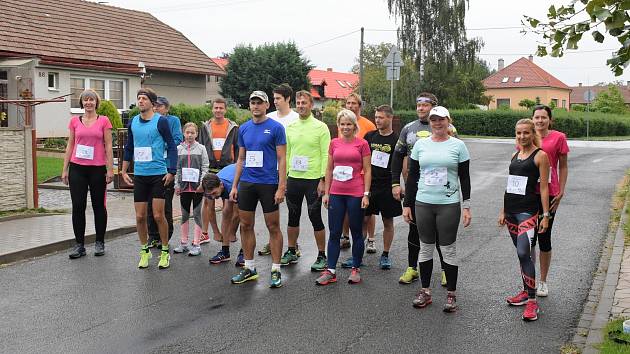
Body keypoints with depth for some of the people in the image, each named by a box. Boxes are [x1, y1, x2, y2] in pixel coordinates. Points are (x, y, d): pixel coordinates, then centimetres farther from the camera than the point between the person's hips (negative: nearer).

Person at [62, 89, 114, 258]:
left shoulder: (104, 121, 1)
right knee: (78, 206, 2)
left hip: (97, 169, -2)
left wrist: (110, 169, -5)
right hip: (77, 168, 2)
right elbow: (70, 145, 10)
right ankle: (79, 245, 10)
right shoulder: (75, 121, 8)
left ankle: (99, 243, 18)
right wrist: (65, 169, 7)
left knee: (98, 206, 7)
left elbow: (108, 146, 0)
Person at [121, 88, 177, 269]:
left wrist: (171, 171, -10)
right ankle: (145, 250, 22)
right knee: (140, 216, 5)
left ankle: (165, 251, 14)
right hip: (139, 175, 4)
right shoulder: (133, 122, 9)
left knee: (158, 216, -3)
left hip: (158, 174, -4)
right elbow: (129, 148, 18)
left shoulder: (161, 121, -6)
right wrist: (124, 171, 15)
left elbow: (172, 146, -4)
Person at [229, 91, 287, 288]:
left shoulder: (276, 128, -5)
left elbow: (282, 159, -8)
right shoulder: (244, 128, 10)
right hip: (246, 183, 5)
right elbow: (241, 159, 15)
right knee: (246, 226, 9)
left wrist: (281, 188, -14)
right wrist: (234, 185, 11)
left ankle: (275, 270, 11)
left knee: (273, 227, 2)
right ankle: (249, 268, 22)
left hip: (268, 183, -5)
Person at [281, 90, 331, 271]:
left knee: (315, 217, 0)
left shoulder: (320, 127, -5)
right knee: (293, 217, 14)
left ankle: (322, 256, 11)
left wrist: (323, 180, -13)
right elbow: (286, 154, 13)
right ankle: (291, 252, 28)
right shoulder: (290, 127, 9)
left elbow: (326, 155, -8)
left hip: (313, 180, -5)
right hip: (293, 179, 5)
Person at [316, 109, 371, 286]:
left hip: (356, 194, -3)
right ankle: (331, 271, 11)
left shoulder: (362, 144, -2)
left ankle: (356, 269, 20)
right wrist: (326, 192, 8)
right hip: (336, 193, 3)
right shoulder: (334, 143, 8)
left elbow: (367, 170, -2)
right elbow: (329, 169, 12)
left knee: (356, 232, 8)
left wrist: (366, 194, -8)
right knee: (334, 233, 5)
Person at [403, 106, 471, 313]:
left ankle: (451, 294, 14)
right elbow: (412, 176, 9)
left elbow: (465, 178, 2)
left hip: (449, 204, -2)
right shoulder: (420, 144, 7)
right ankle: (425, 292, 21)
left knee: (448, 249, 3)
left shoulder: (458, 145, 1)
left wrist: (466, 206, -4)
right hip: (423, 203, 2)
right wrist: (407, 204, 6)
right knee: (425, 247, 10)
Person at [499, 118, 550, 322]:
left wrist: (546, 215, -11)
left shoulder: (540, 156, -5)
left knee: (523, 253, -15)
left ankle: (532, 301, -9)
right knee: (521, 253, 13)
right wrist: (503, 211, 17)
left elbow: (544, 188, -8)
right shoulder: (515, 155, 14)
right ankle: (526, 292, 25)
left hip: (527, 211, -7)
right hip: (511, 210, 7)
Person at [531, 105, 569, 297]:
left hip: (548, 194, -2)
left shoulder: (558, 137, -1)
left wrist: (561, 192, -4)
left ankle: (543, 281, 21)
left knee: (544, 238, 6)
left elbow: (563, 166, 3)